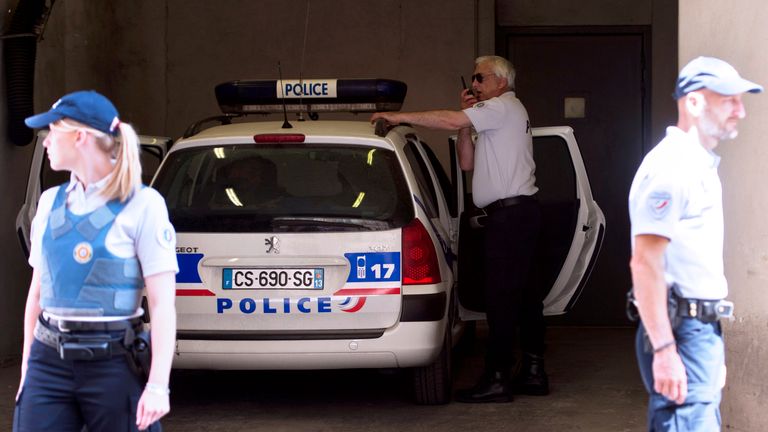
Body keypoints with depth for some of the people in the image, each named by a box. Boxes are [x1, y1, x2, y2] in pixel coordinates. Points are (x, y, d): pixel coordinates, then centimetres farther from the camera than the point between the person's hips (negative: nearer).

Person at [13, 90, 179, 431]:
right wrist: (27, 365, 16)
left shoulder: (141, 205, -6)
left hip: (113, 364, -5)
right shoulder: (50, 202, 11)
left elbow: (162, 304, -10)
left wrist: (157, 386, -17)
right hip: (48, 362, 5)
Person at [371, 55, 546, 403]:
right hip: (518, 213, 11)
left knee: (501, 296, -11)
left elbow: (450, 121, -21)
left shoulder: (503, 107, -7)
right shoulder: (498, 115, 25)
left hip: (510, 213, -11)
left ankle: (497, 379, -11)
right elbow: (467, 163, 19)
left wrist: (399, 117, -16)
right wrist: (468, 122, 9)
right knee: (522, 294, 12)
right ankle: (533, 372, 16)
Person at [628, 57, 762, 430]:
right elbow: (645, 263, -21)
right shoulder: (669, 166, -14)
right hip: (681, 331, -10)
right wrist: (664, 350, -26)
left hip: (705, 330, 10)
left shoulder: (702, 166, 18)